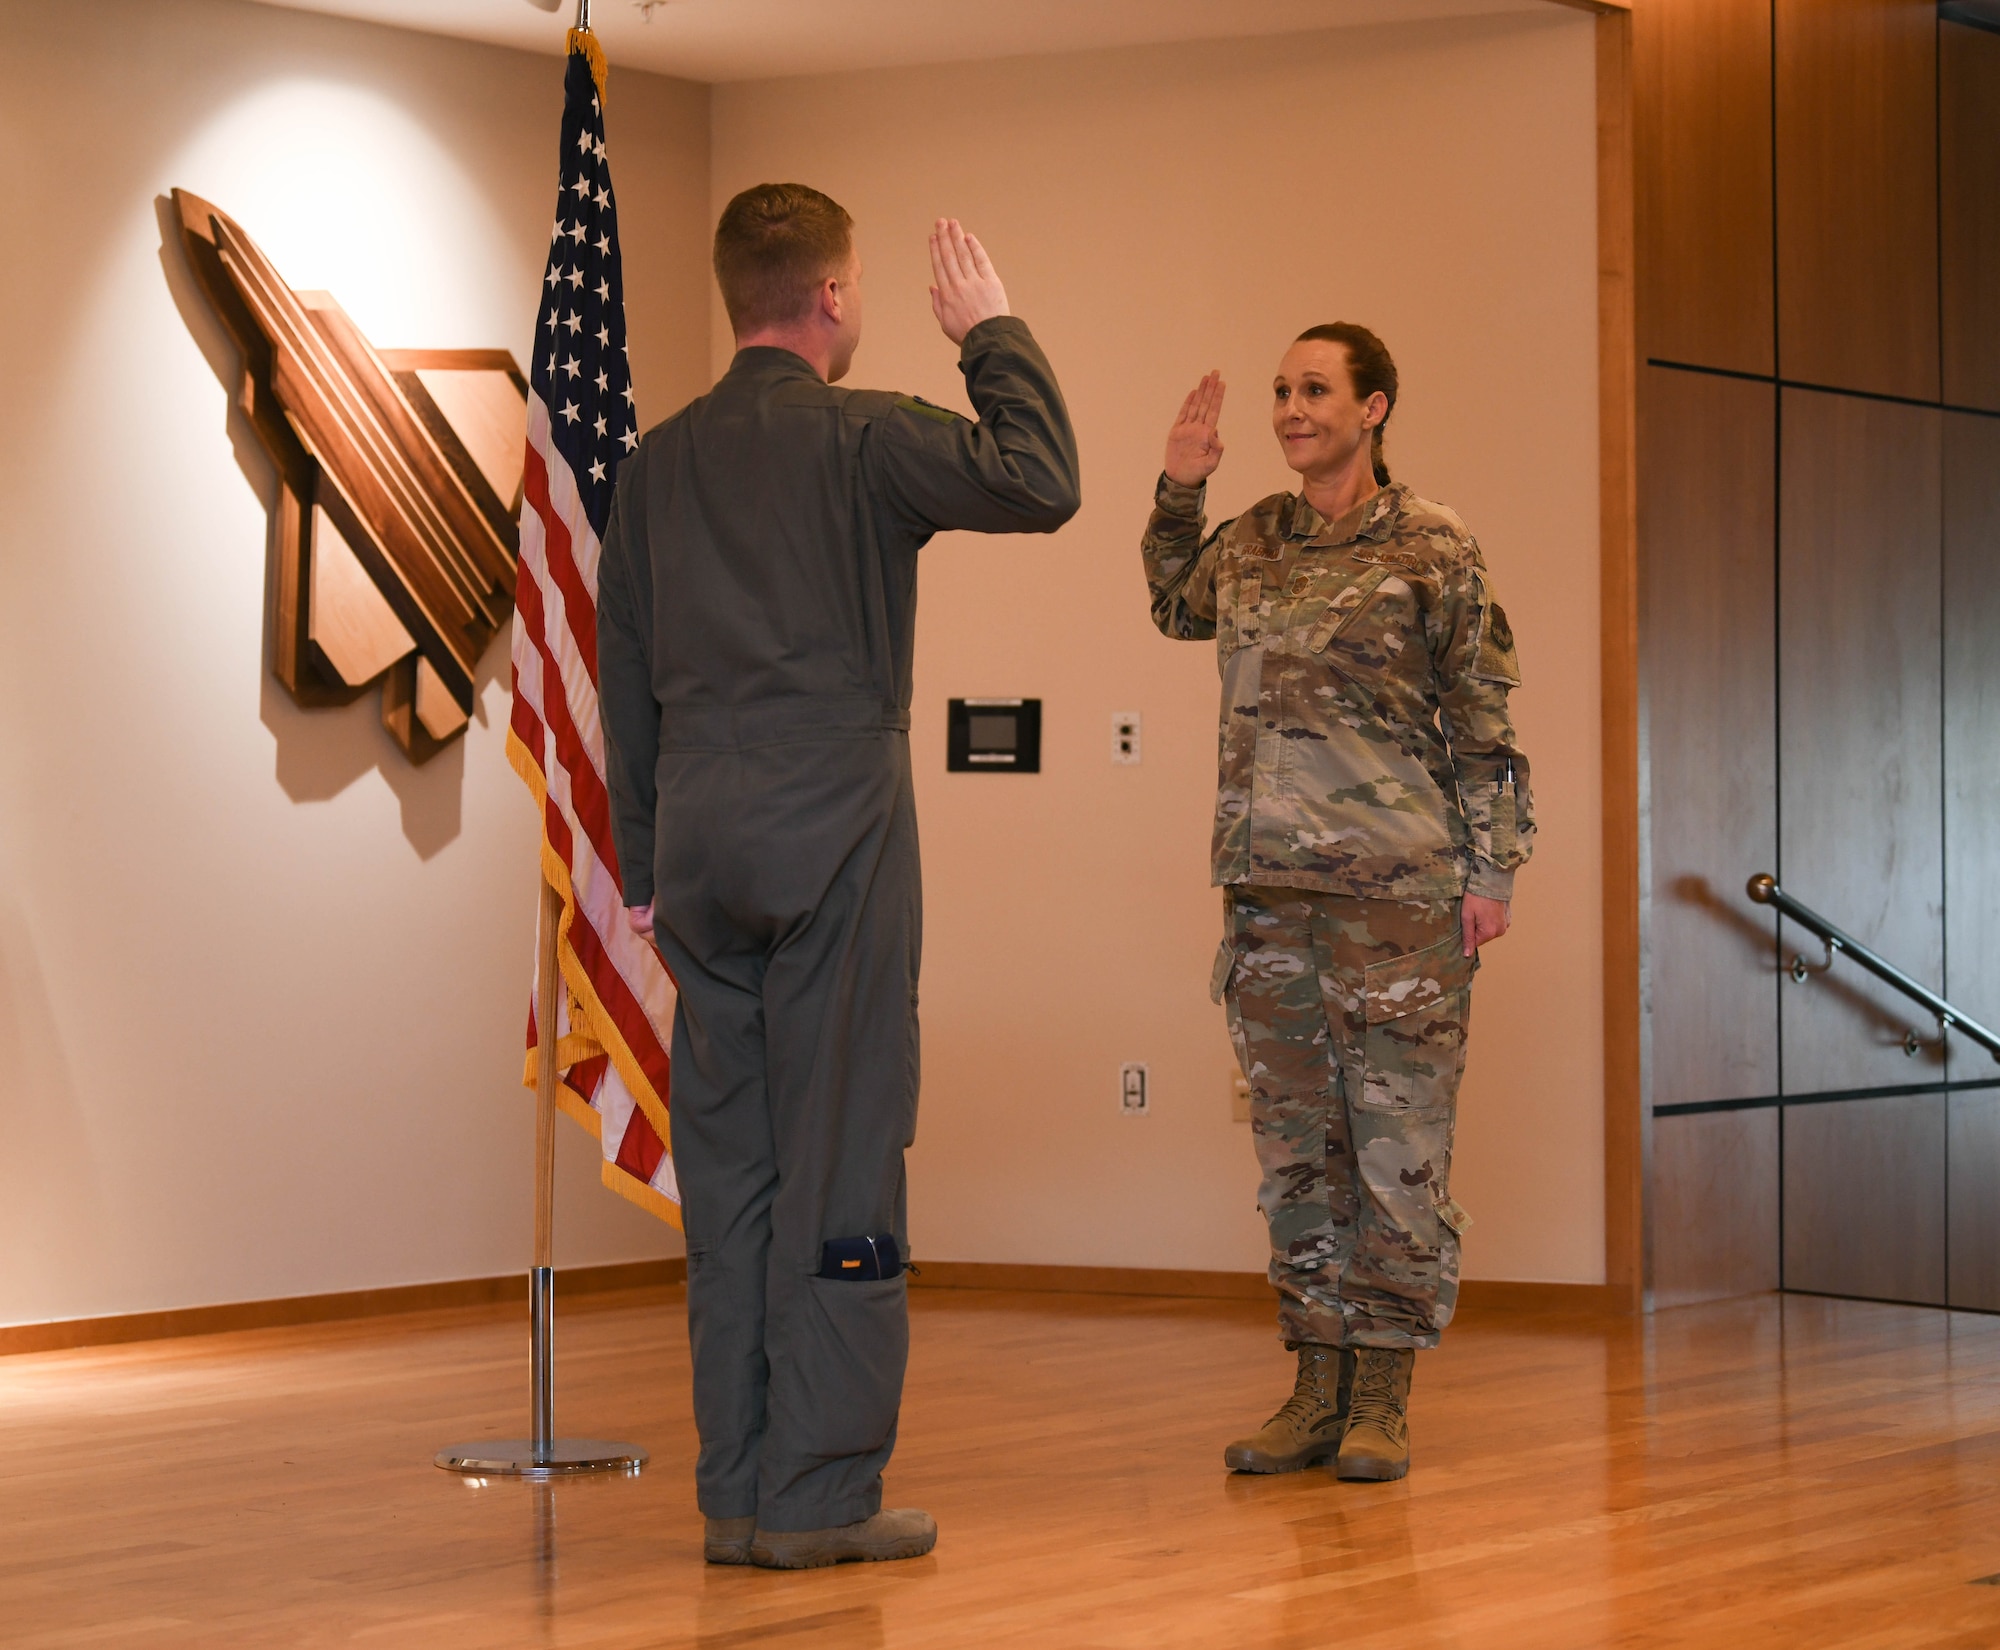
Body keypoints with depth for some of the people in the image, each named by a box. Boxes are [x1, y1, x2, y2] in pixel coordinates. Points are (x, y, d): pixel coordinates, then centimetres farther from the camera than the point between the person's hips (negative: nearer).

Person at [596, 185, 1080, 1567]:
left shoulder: (661, 460, 12)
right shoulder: (862, 438, -6)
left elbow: (625, 677, 14)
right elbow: (1040, 484, -13)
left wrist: (646, 869, 19)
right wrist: (995, 335, 1)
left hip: (703, 854, 6)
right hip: (834, 843, -6)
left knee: (728, 1172, 7)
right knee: (839, 1170, -2)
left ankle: (738, 1494, 11)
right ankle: (820, 1494, -2)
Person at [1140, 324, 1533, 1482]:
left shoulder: (1433, 549, -2)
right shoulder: (1254, 543, 11)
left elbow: (1484, 725, -2)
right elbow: (1178, 608, 33)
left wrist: (1492, 869, -6)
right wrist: (1178, 491, 19)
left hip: (1398, 887, -5)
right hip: (1269, 887, 5)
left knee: (1399, 1143, -1)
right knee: (1297, 1145, 7)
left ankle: (1384, 1398, 5)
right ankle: (1320, 1388, 14)